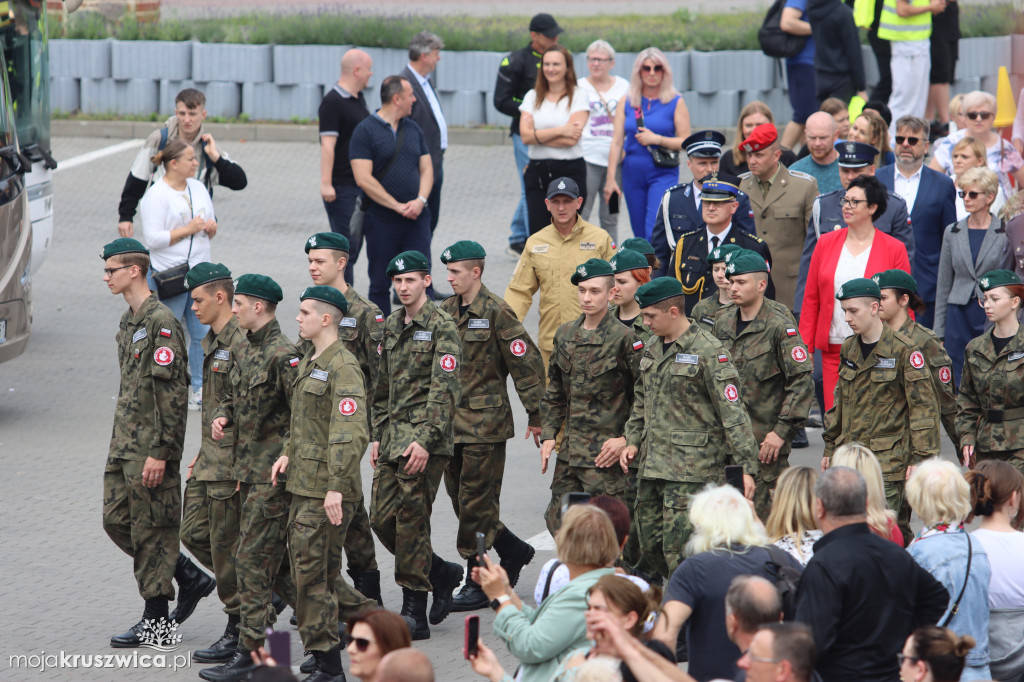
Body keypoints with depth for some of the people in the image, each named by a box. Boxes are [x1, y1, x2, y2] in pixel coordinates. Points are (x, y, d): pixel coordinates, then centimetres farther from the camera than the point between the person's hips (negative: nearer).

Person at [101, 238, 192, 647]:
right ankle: (191, 579, 20)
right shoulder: (129, 321, 14)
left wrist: (160, 451, -21)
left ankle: (157, 619, 4)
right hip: (124, 442, 10)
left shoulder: (161, 322, -16)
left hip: (151, 444, -10)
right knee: (117, 521, 10)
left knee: (152, 528, -3)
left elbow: (172, 392, -19)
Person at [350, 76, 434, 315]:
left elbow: (426, 169, 12)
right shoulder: (365, 131, -5)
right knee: (380, 284, 4)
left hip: (417, 219, 4)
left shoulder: (413, 129, 13)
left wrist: (420, 200, -7)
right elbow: (363, 179, -12)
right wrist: (397, 206, -14)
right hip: (381, 221, -4)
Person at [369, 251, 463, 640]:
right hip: (393, 438, 8)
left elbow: (444, 390, -15)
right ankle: (443, 574, 24)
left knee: (411, 521, -8)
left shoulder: (442, 328, -8)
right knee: (381, 518, 5)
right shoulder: (392, 326, 16)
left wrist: (425, 440, -22)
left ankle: (414, 615, -3)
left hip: (425, 442, -8)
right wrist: (377, 435, 16)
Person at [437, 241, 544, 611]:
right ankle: (513, 551, 28)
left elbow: (527, 363, -9)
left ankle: (478, 584, 3)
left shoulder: (496, 312, -10)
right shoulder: (446, 311, 10)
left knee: (476, 504, -4)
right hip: (451, 421, 7)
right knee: (459, 497, 10)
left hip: (485, 423, -7)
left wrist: (536, 414, -9)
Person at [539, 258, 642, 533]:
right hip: (569, 450, 6)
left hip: (605, 453, -6)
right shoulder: (565, 335, 10)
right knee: (558, 522, 8)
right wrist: (548, 435, 10)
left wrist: (626, 439, -14)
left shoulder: (625, 339, -9)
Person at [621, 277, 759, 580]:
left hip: (692, 467, -8)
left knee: (678, 549, -12)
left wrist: (746, 467, -18)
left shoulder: (708, 351, -12)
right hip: (652, 464, 8)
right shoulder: (653, 350, 13)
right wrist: (633, 441, 12)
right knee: (649, 546, 11)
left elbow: (733, 412, -14)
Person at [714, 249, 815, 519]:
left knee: (763, 515, -5)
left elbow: (802, 381, -12)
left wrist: (782, 432, -15)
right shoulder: (723, 321, 10)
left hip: (764, 439, -6)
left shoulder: (779, 326, -9)